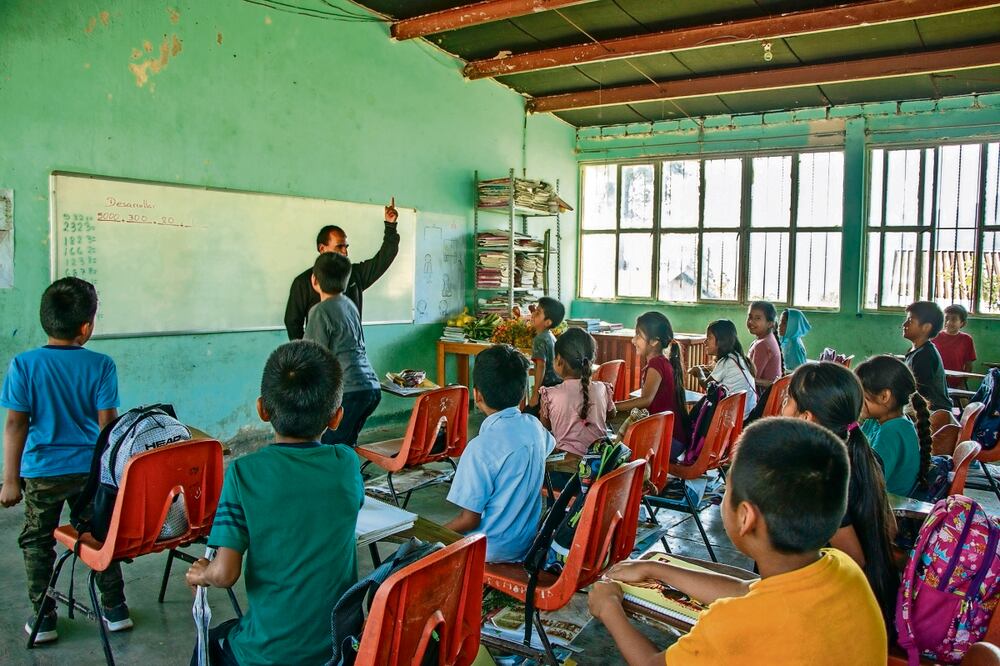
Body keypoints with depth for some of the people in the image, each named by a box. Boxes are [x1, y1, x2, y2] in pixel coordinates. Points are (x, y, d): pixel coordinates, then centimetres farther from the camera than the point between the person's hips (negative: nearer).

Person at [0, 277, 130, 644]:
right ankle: (115, 609, 23)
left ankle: (43, 618, 22)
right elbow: (107, 422, -7)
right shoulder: (101, 364, -10)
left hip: (42, 472, -1)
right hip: (91, 470, 1)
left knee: (37, 543, 16)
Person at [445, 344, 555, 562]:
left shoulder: (482, 447, -27)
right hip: (527, 543, 7)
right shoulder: (534, 426, -7)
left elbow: (470, 520, -21)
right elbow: (549, 446, 20)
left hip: (492, 551, -7)